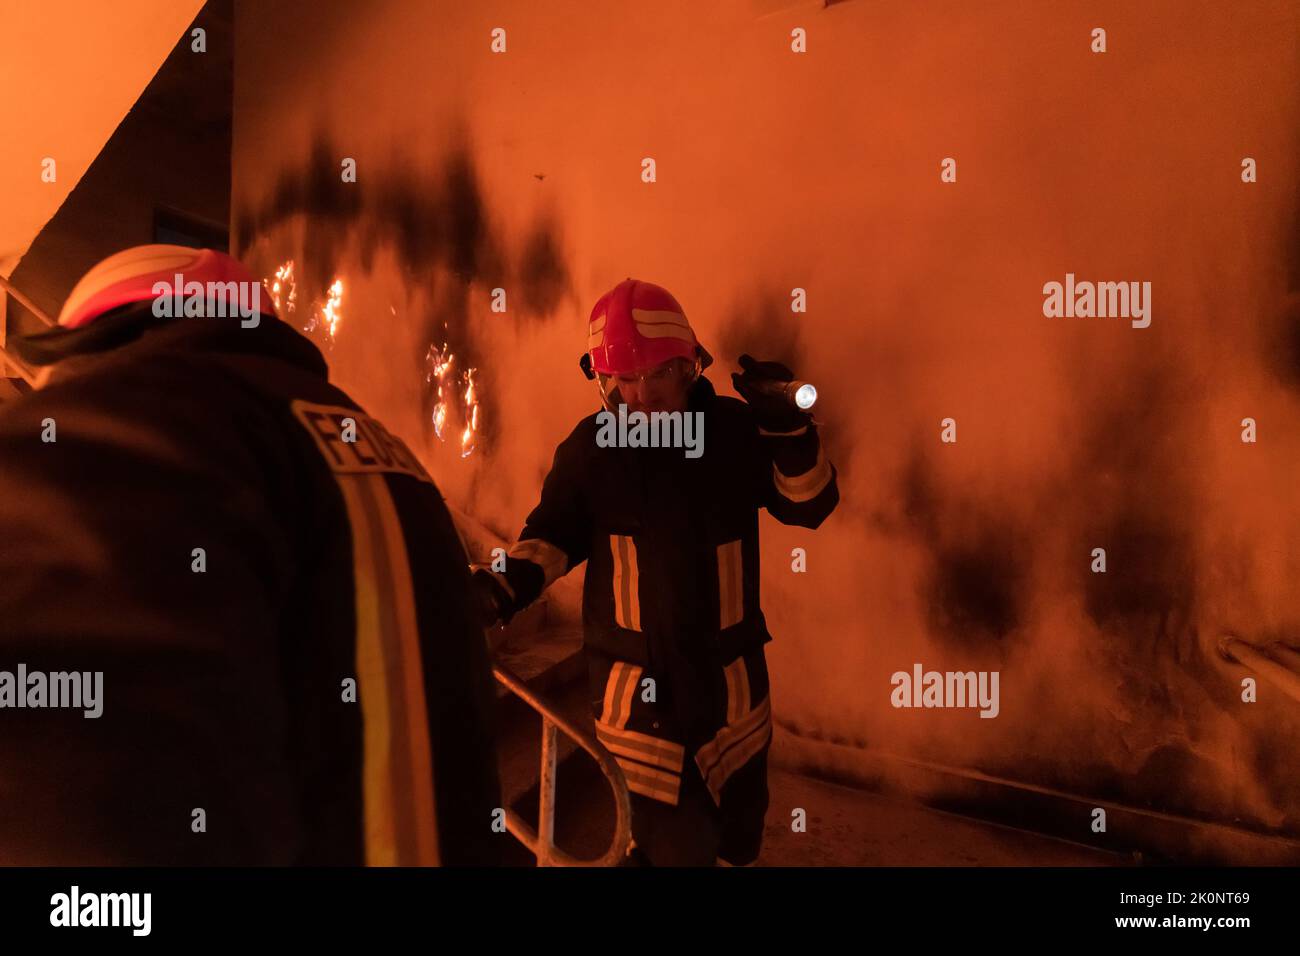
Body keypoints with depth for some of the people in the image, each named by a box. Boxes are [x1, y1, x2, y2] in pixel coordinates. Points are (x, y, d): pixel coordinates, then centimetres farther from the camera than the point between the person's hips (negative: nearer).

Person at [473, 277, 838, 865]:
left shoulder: (736, 428, -7)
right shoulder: (591, 445, -9)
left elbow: (811, 506, -5)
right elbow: (553, 533, 0)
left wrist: (789, 429, -20)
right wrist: (502, 585, -18)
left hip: (730, 671, 3)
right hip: (636, 677, -2)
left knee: (740, 835, 24)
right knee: (677, 847, 0)